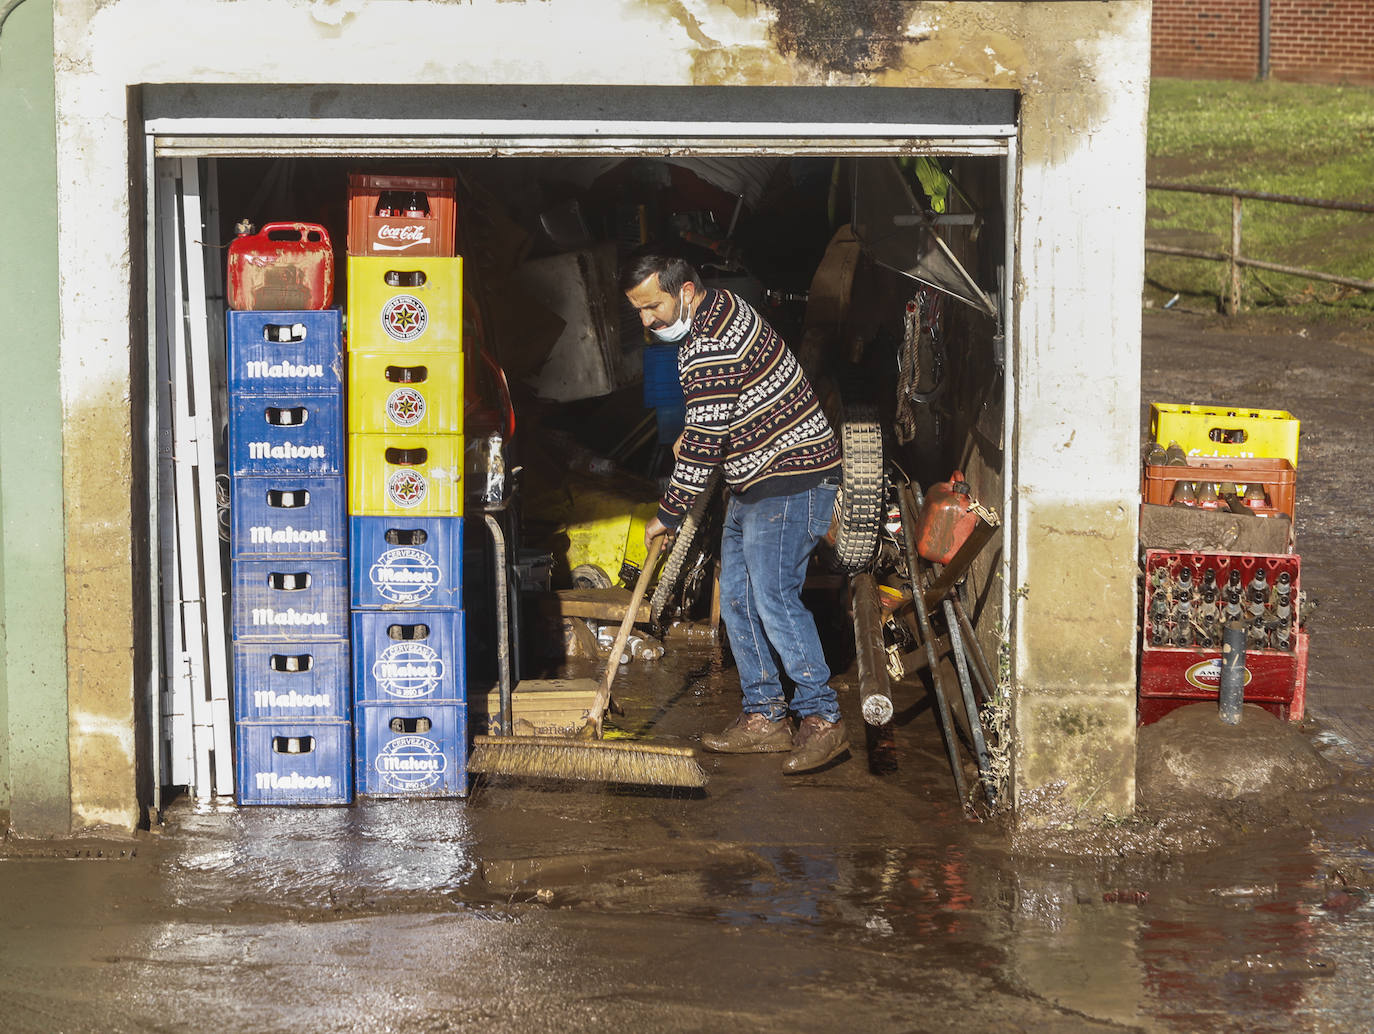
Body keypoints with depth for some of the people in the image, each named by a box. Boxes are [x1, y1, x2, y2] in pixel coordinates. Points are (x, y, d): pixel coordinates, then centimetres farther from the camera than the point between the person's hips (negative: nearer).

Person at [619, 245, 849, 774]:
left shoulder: (712, 346, -24)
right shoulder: (721, 306, 9)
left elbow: (703, 444, -21)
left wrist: (667, 514, -11)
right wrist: (691, 437, 13)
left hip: (793, 480, -11)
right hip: (752, 484, 11)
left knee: (773, 597, -14)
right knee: (737, 598, 8)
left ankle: (822, 719, -8)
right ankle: (764, 716, 13)